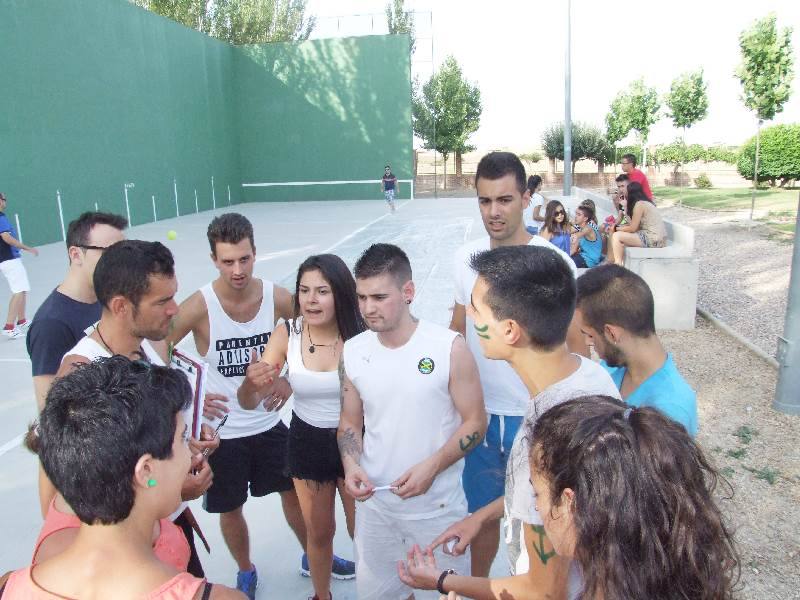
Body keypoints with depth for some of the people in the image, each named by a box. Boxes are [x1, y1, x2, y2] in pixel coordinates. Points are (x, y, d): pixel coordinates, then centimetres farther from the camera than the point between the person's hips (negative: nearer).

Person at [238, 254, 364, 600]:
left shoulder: (360, 336, -22)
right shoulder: (286, 335, -16)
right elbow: (249, 403, -14)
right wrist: (251, 384, -35)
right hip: (306, 443, 2)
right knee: (319, 533, 22)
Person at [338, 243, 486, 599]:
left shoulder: (449, 347, -16)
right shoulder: (352, 352, -3)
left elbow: (475, 421, -10)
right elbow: (350, 422, 6)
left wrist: (432, 466, -22)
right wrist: (351, 466, -12)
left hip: (438, 507, -3)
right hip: (375, 503, 4)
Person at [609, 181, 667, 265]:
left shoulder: (639, 204, -12)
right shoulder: (645, 202, 16)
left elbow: (632, 228, -11)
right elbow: (636, 225, 13)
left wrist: (617, 228, 3)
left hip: (653, 240, -10)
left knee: (616, 236, -10)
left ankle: (618, 265, -12)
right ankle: (621, 264, 15)